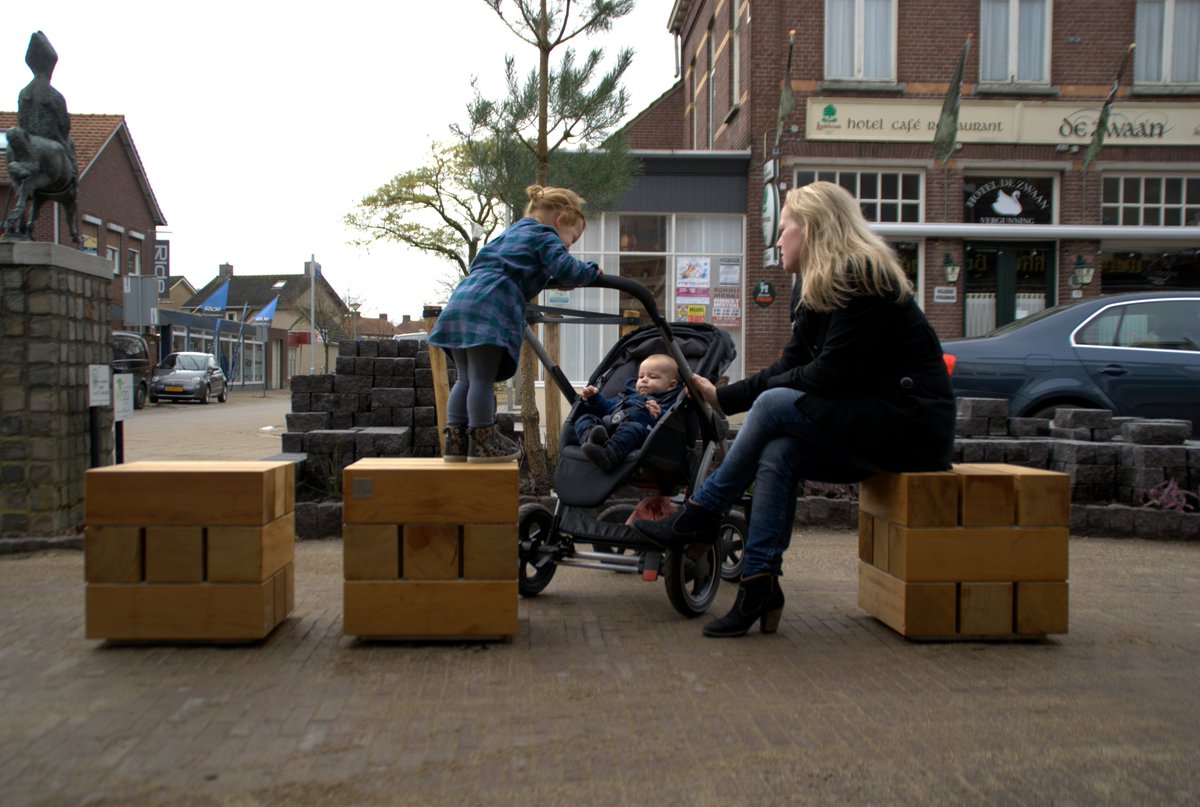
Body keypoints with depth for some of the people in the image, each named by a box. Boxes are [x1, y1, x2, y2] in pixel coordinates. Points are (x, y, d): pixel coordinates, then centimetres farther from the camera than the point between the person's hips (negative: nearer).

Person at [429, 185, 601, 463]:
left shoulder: (511, 233, 33)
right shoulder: (545, 237, 6)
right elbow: (565, 269, -9)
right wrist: (591, 271, 12)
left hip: (462, 297, 8)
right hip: (490, 305, -8)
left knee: (465, 378, 10)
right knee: (482, 378, -7)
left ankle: (455, 441, 11)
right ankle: (482, 442, -4)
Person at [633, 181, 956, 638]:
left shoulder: (862, 276, -14)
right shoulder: (818, 292, 14)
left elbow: (833, 372, -21)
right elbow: (788, 370, 11)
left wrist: (773, 384, -5)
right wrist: (721, 397, 8)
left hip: (911, 421, -8)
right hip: (872, 422, 8)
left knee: (776, 405, -21)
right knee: (777, 454, -17)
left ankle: (699, 517, -9)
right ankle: (760, 583, -17)